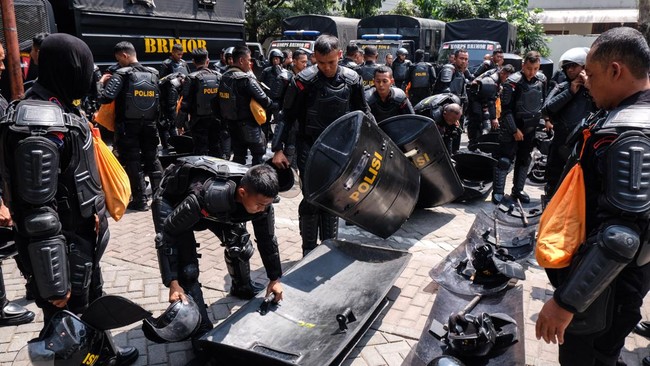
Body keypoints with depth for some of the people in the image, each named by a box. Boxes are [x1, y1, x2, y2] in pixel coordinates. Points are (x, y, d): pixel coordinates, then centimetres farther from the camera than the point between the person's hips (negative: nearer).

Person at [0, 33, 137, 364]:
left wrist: (94, 211, 25)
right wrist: (53, 283, -24)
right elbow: (37, 211, -28)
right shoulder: (42, 126, -27)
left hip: (82, 238, 10)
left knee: (92, 304, 28)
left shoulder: (58, 110, 5)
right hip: (64, 247, -10)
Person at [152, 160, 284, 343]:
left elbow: (267, 238, -10)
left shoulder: (260, 197, -26)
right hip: (172, 202, -5)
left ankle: (242, 288, 32)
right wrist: (173, 283, -35)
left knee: (239, 243, 2)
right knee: (186, 269, -15)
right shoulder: (206, 197, -45)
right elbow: (168, 234, -33)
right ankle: (202, 331, -1)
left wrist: (275, 278, -3)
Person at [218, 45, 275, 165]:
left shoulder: (224, 77, 5)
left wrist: (225, 121, 17)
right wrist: (277, 106, -1)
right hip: (248, 124, -8)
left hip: (231, 124, 8)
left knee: (238, 155, 14)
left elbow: (222, 102, 10)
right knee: (259, 153, 4)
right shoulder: (246, 79, -19)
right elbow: (263, 100, -18)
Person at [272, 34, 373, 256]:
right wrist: (278, 149, -13)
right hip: (310, 148, -3)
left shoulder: (352, 80, -3)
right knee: (313, 199, -3)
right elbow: (287, 116, -8)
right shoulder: (304, 80, -14)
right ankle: (309, 251, 12)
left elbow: (363, 112, 9)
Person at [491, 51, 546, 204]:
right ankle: (497, 192, -2)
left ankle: (518, 190, 25)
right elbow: (506, 109, -17)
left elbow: (544, 102, 16)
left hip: (530, 128, 6)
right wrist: (514, 130, -18)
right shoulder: (513, 82, -17)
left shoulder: (542, 79, 1)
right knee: (504, 160, -8)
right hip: (512, 127, -6)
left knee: (524, 160, 13)